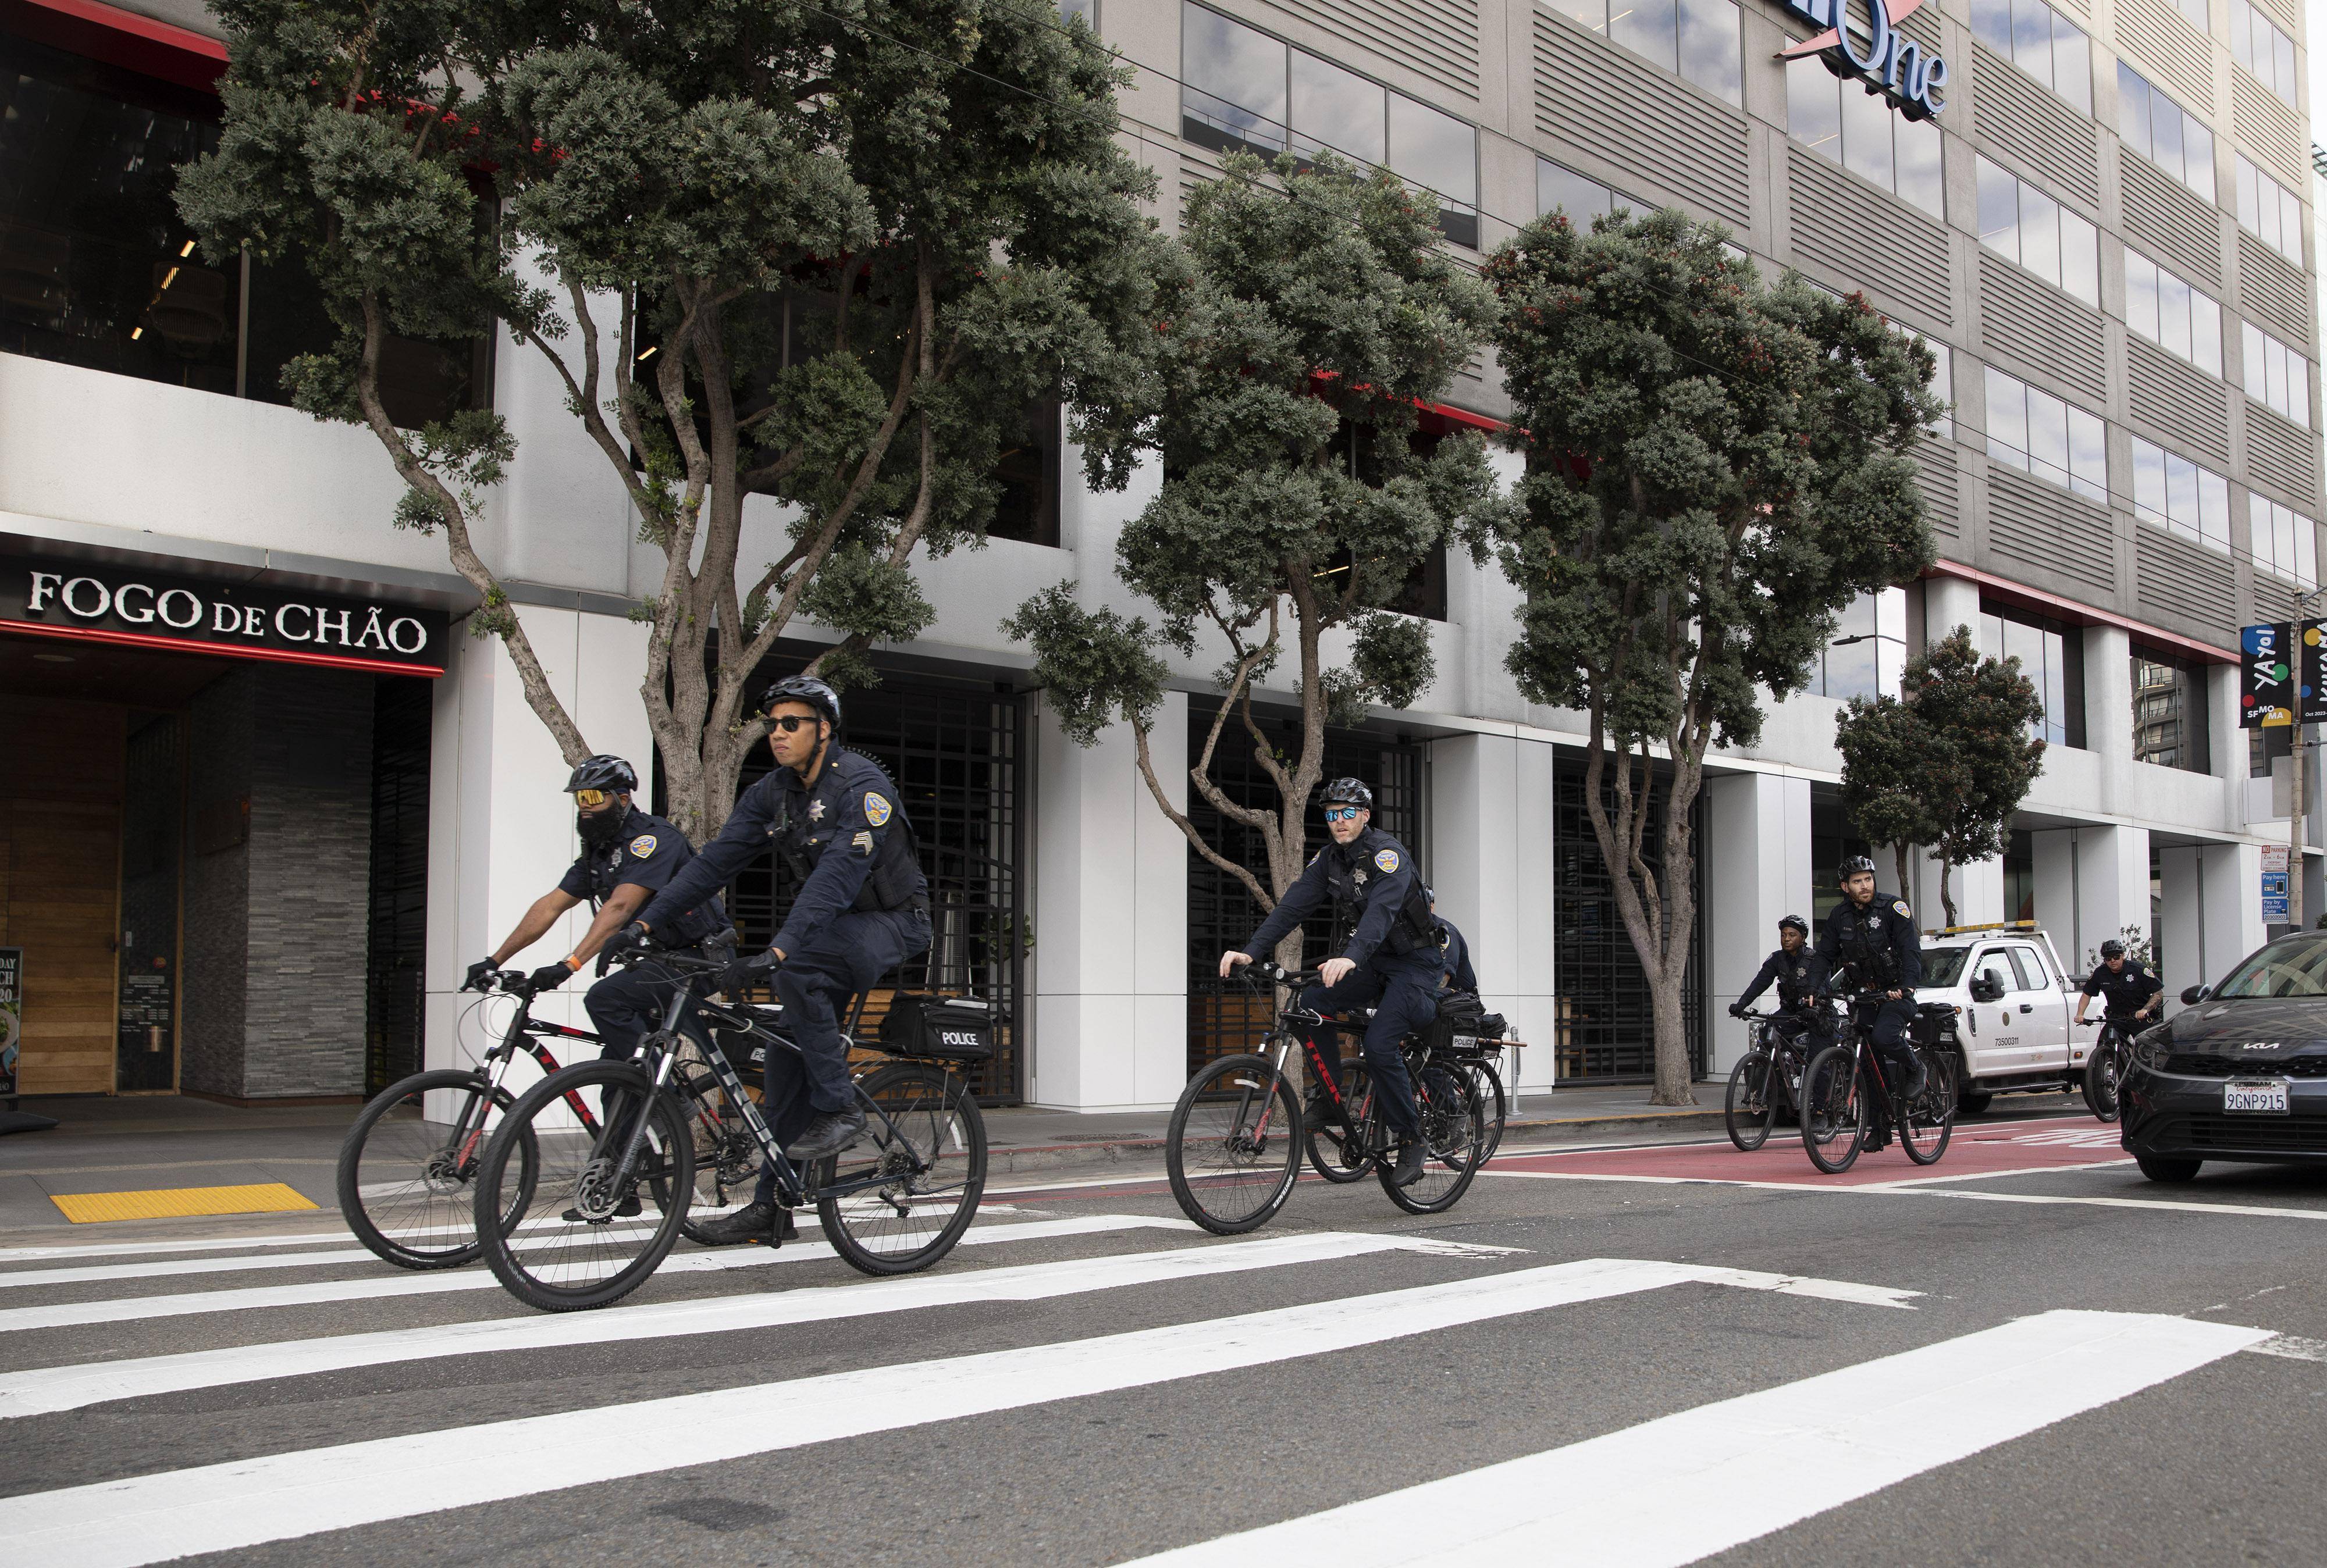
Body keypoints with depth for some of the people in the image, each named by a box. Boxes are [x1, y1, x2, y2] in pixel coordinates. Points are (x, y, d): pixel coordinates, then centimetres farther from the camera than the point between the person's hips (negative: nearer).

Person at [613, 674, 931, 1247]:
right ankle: (771, 1208, 7)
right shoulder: (773, 793, 2)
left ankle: (840, 1109, -22)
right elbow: (716, 859, -2)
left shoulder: (861, 785, -23)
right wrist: (645, 922, -13)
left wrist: (776, 951, -45)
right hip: (834, 930, 8)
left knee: (796, 967, -34)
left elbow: (837, 876, -35)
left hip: (892, 925, -8)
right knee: (785, 1059, 1)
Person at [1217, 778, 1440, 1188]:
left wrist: (1352, 958, -57)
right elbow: (1294, 904, -9)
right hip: (1376, 961, 7)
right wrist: (1250, 951, -23)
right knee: (1311, 1004, -14)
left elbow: (1382, 908, -39)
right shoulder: (1330, 858, 0)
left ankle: (1412, 1139, -6)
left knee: (1378, 1044, -23)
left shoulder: (1388, 854, -22)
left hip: (1416, 962, -7)